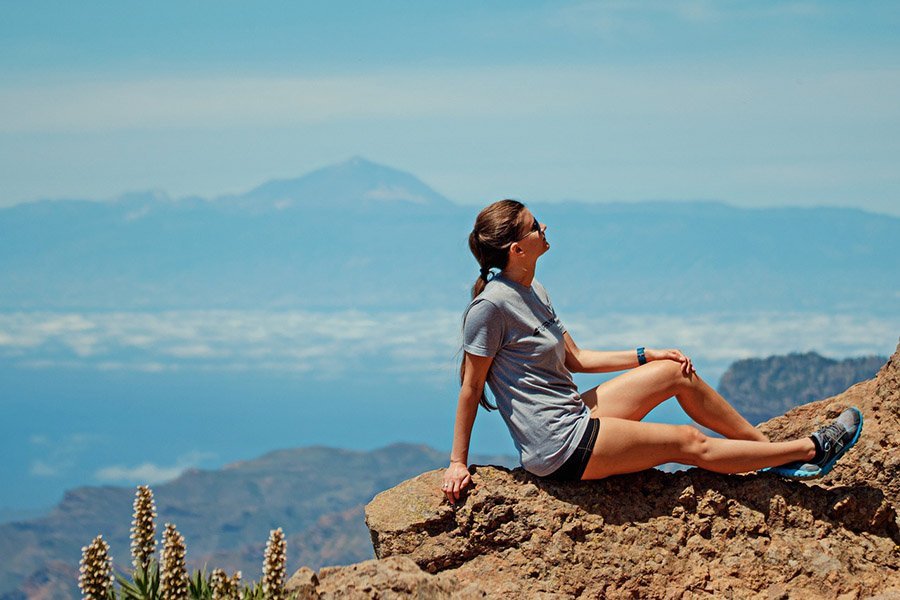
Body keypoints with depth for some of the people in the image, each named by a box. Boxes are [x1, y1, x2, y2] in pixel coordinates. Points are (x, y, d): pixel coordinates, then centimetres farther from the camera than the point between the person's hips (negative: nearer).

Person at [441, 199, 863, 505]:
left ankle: (768, 446, 18)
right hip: (562, 447, -9)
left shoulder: (532, 292, 9)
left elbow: (574, 360, 17)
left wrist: (646, 356, 14)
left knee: (679, 373, 8)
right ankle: (808, 451, 9)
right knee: (690, 444, -3)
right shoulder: (491, 306, -20)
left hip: (574, 416, 9)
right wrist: (458, 463, -13)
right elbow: (470, 388, -15)